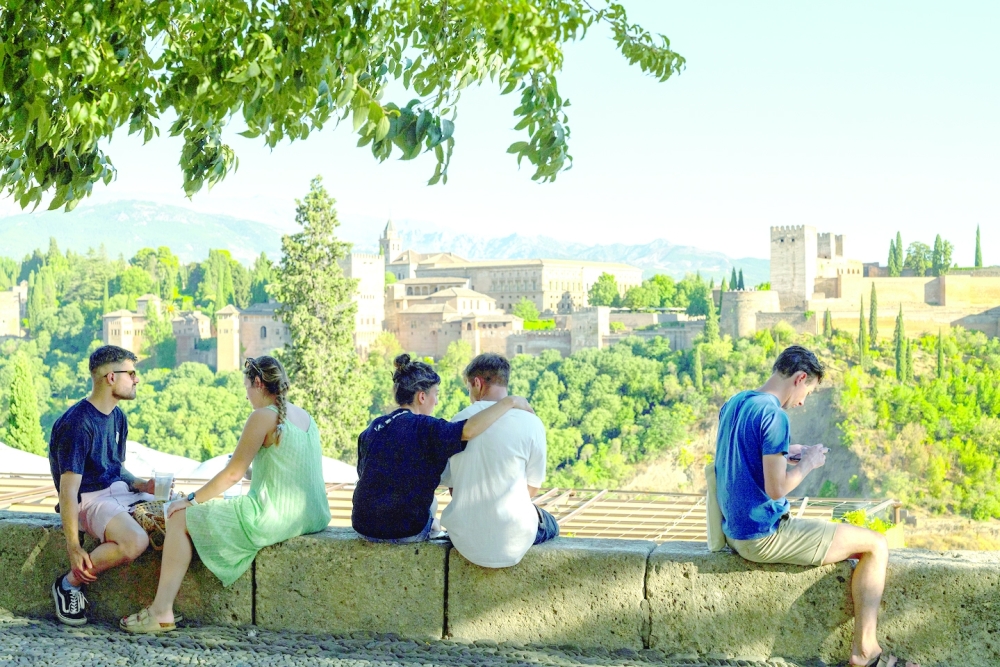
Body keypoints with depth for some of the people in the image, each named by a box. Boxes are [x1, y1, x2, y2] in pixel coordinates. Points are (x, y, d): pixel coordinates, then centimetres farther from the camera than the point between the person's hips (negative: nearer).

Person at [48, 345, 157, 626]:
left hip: (119, 492, 9)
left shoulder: (117, 417, 12)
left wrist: (141, 485, 1)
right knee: (136, 541, -35)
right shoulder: (76, 424, -17)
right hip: (89, 500, -9)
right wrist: (73, 546, -25)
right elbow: (68, 489, -20)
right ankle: (69, 583, -12)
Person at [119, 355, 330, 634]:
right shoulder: (306, 417, 13)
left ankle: (162, 611, -4)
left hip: (275, 517, -9)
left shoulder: (263, 417, -12)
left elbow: (233, 473, -11)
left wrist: (192, 500, -3)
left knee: (181, 518, 2)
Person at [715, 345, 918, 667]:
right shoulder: (774, 416, -20)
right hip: (764, 537, -10)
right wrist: (808, 463, -7)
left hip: (734, 531, 10)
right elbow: (776, 489, -23)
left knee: (826, 532, 32)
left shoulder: (733, 404, 8)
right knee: (876, 544, -3)